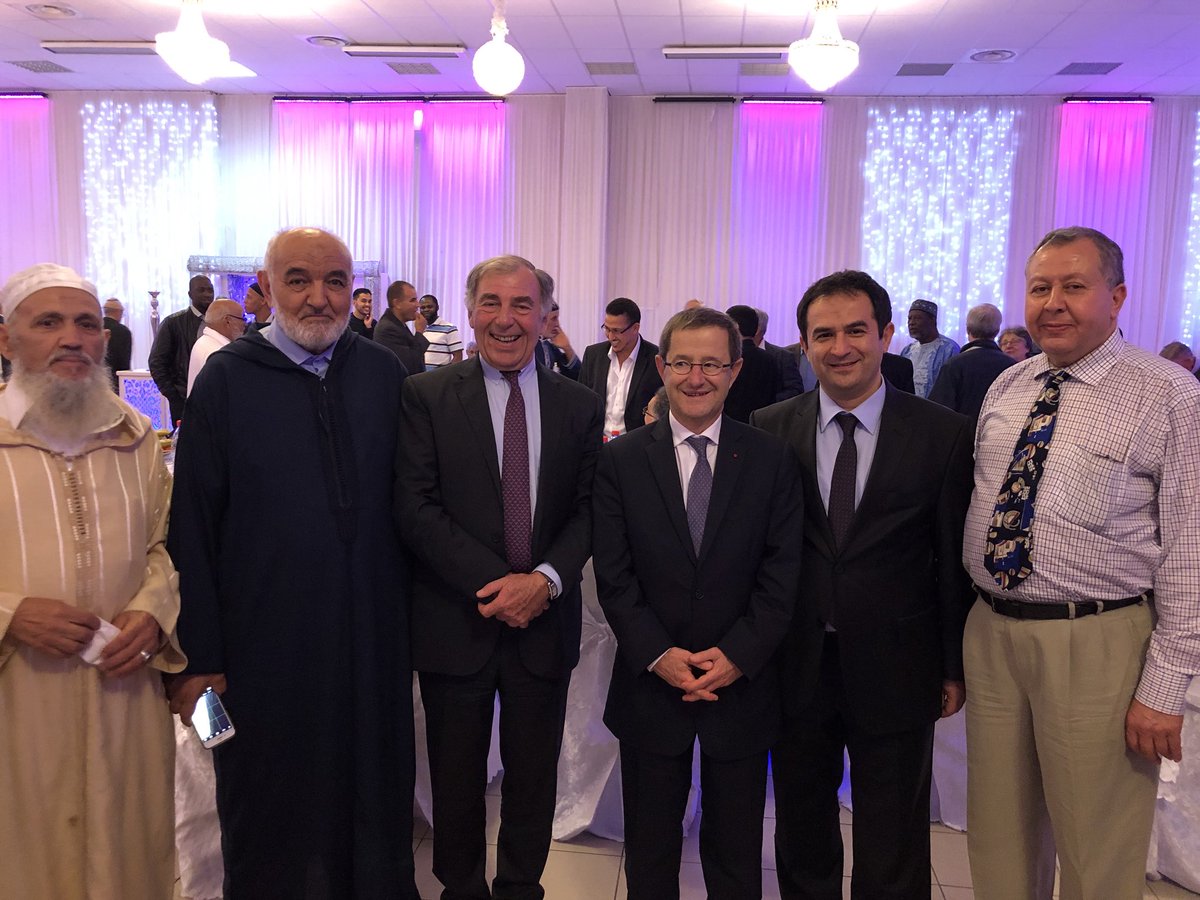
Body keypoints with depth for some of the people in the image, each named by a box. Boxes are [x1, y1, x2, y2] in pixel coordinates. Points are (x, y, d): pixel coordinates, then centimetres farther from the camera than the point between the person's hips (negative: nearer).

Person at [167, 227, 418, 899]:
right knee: (274, 799, 16)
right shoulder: (226, 379, -7)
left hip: (373, 633, 3)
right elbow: (191, 525, -6)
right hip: (266, 639, -2)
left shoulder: (384, 372, 1)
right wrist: (197, 657, -7)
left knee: (376, 786, 19)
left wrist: (414, 609, 7)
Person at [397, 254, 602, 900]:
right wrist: (492, 583, -17)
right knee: (456, 780, 15)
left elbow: (589, 509, 2)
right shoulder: (426, 396, -3)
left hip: (545, 622, 2)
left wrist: (544, 579, -15)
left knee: (534, 779, 15)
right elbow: (415, 506, -10)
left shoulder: (580, 405, 5)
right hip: (455, 622, -1)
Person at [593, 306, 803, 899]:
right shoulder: (620, 460, -2)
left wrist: (737, 655, -13)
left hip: (742, 684, 0)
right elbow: (613, 576, -5)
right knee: (650, 850, 17)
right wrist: (658, 655, -14)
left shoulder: (771, 460, -1)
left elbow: (781, 574, -4)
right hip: (650, 684, 0)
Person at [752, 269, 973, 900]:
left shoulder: (942, 433, -6)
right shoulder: (770, 430, -2)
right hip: (796, 665, 2)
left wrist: (955, 668, 1)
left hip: (895, 673, -1)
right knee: (801, 840, 21)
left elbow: (955, 559, -2)